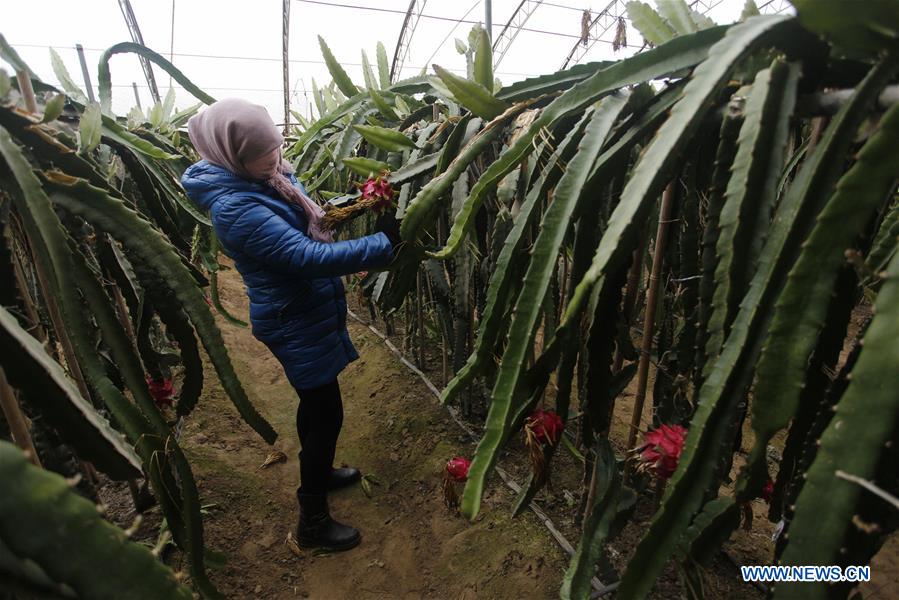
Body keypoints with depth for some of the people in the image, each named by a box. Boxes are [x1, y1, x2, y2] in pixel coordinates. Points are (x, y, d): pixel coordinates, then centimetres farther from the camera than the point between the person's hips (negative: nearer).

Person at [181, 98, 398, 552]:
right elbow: (309, 256, -34)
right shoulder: (236, 207, -26)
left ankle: (318, 471, 49)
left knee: (315, 401, 24)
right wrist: (384, 244, -34)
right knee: (326, 414, 2)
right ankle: (312, 522, 22)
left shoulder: (268, 176, 2)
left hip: (308, 311, 9)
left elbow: (307, 219, 16)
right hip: (295, 323, -9)